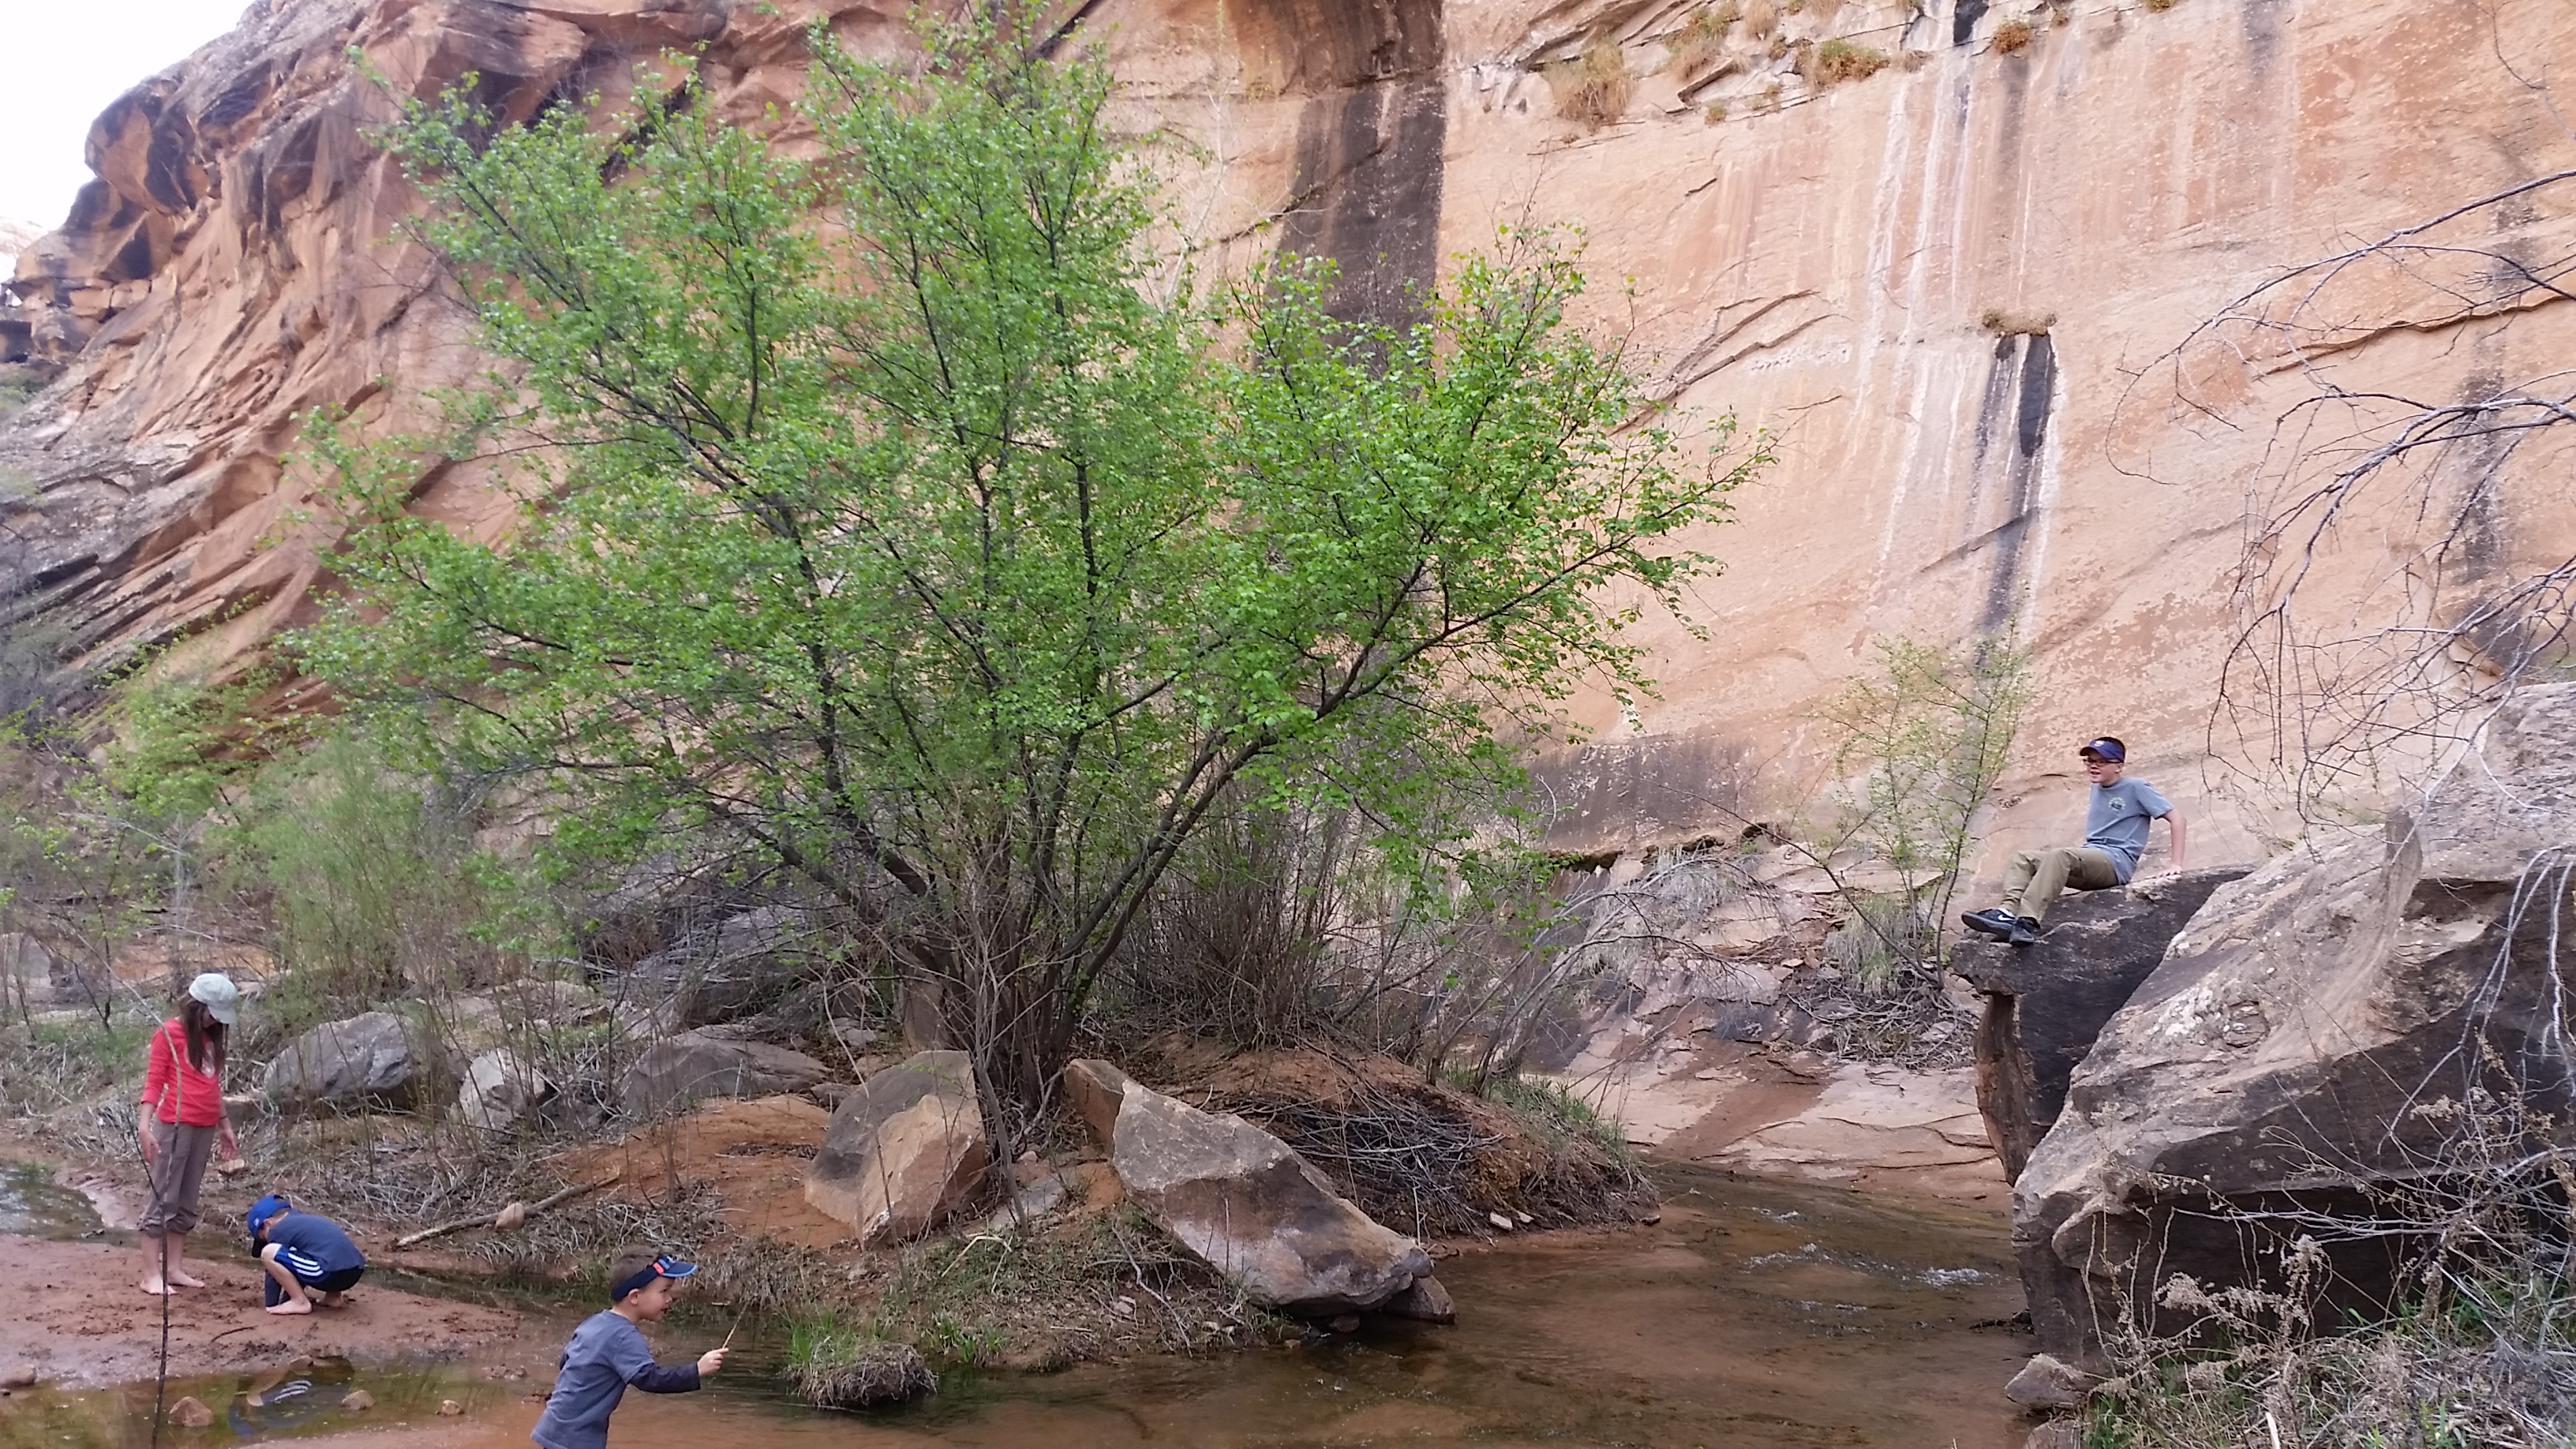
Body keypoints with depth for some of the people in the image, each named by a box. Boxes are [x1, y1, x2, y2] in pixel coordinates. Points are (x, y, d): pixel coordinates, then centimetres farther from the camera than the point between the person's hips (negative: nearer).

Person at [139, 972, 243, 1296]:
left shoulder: (211, 1038, 16)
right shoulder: (169, 1033, -5)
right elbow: (154, 1081, -9)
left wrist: (224, 1125, 23)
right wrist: (144, 1124, -18)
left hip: (205, 1129, 7)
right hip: (176, 1126, -7)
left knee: (187, 1202, 10)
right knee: (163, 1198, -5)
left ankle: (175, 1268, 15)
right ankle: (151, 1275, -3)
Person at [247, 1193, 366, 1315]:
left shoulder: (278, 1230, 7)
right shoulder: (308, 1219, 30)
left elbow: (274, 1274, 11)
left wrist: (270, 1305, 22)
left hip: (330, 1273, -9)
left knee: (268, 1253, -3)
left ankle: (300, 1302, -1)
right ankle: (334, 1296, 19)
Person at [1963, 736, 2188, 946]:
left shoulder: (2136, 789, 2)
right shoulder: (2097, 790, 24)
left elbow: (2176, 818, -2)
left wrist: (2176, 865, -9)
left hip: (2116, 863, -8)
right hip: (2089, 860, 8)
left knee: (2060, 855, -35)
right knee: (2023, 859, -8)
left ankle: (2028, 922, -50)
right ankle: (2008, 912, -35)